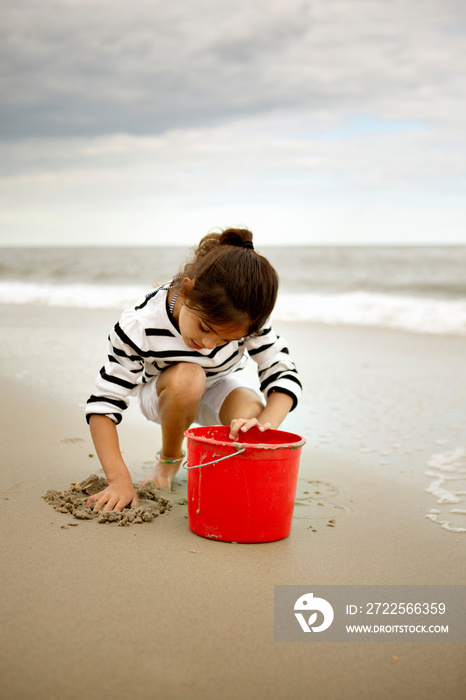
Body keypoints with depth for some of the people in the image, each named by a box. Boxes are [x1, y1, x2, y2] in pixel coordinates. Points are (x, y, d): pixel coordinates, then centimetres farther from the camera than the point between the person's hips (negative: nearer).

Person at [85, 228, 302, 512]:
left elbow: (284, 374, -24)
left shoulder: (247, 319, -31)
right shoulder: (139, 326, -36)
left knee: (251, 414, -35)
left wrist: (264, 423, -46)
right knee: (187, 377, -39)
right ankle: (169, 460, -8)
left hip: (223, 385, 1)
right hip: (164, 393, -1)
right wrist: (120, 480, -39)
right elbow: (103, 404, -31)